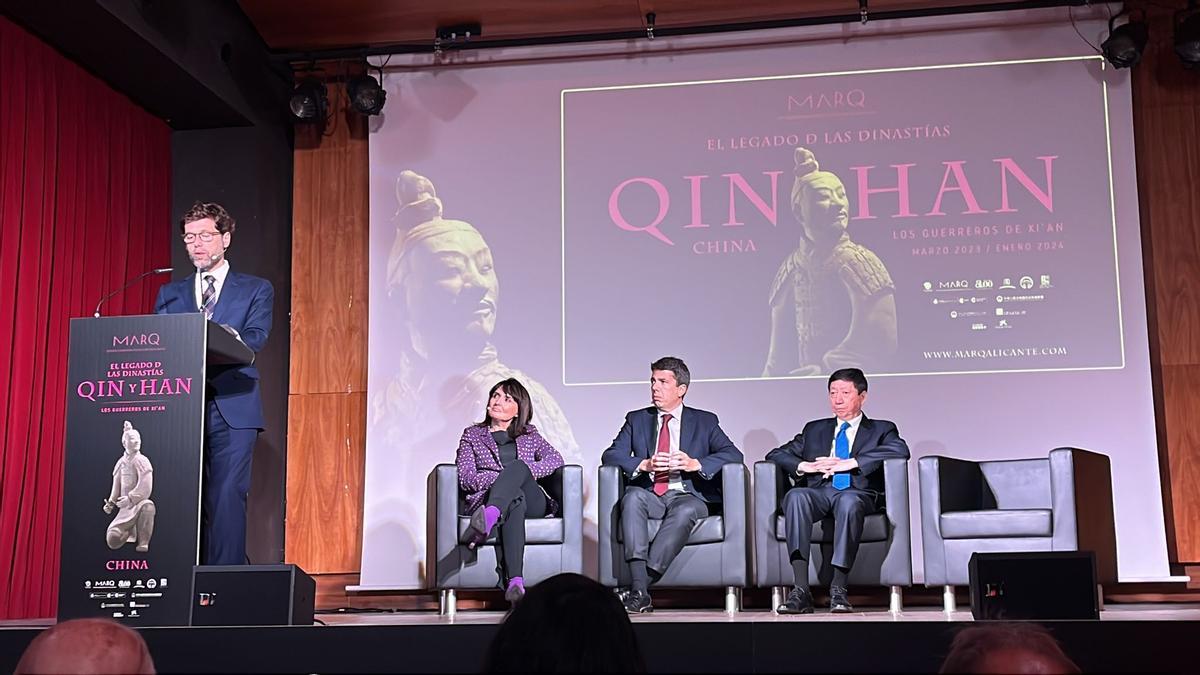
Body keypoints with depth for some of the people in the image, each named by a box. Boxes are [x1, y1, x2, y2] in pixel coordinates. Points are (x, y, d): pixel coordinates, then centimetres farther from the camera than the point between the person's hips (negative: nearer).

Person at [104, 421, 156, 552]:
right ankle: (131, 532, 25)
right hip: (124, 509, 5)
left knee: (147, 506, -43)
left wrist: (130, 498, -24)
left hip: (139, 503, -5)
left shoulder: (142, 461, -7)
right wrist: (111, 503, 4)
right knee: (112, 540, -10)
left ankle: (143, 543, -29)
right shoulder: (121, 463, 9)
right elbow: (116, 487, 16)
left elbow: (145, 488, -16)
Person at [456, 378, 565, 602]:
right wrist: (503, 478, -10)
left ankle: (489, 517, -65)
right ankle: (514, 581, -64)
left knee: (518, 465, -34)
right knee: (515, 499, -41)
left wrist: (525, 471, -10)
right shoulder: (472, 434, 22)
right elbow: (465, 478, 6)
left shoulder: (529, 434, 28)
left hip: (532, 503, 2)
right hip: (485, 498, -1)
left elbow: (556, 459, 10)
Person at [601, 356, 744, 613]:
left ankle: (644, 581, -39)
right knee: (632, 497, -33)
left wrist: (695, 464, -17)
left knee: (685, 511, -36)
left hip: (687, 496, -1)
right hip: (649, 495, 1)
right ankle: (639, 591, -42)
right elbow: (610, 456, 5)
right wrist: (644, 464, -13)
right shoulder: (637, 419, 18)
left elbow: (733, 454, -1)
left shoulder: (704, 421, 13)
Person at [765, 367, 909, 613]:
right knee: (795, 496, -33)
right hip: (818, 492, 2)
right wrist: (802, 466, -1)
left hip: (857, 493, -2)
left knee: (848, 501, -39)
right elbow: (775, 454, 21)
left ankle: (838, 588, -35)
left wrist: (850, 463, -11)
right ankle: (801, 591, -39)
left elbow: (900, 450, -4)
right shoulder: (814, 429, 29)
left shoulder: (880, 429, 19)